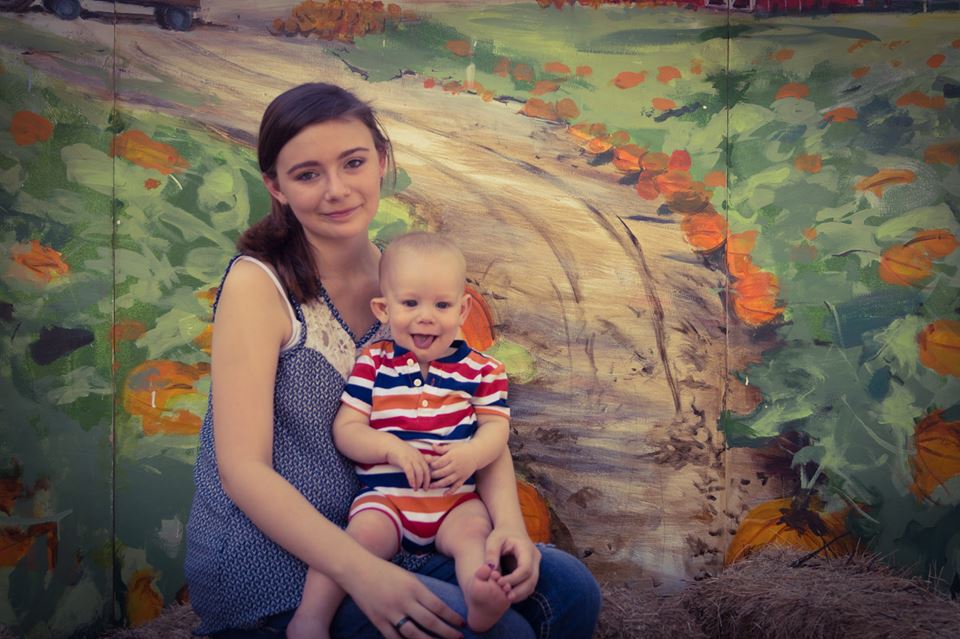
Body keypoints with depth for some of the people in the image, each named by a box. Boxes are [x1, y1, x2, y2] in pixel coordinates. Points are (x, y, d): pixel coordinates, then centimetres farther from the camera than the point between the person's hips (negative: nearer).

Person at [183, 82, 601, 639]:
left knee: (569, 589, -5)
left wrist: (507, 521, -17)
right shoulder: (258, 284, -14)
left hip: (370, 537, 6)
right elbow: (244, 469, -18)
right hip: (267, 560, -5)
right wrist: (360, 572, -29)